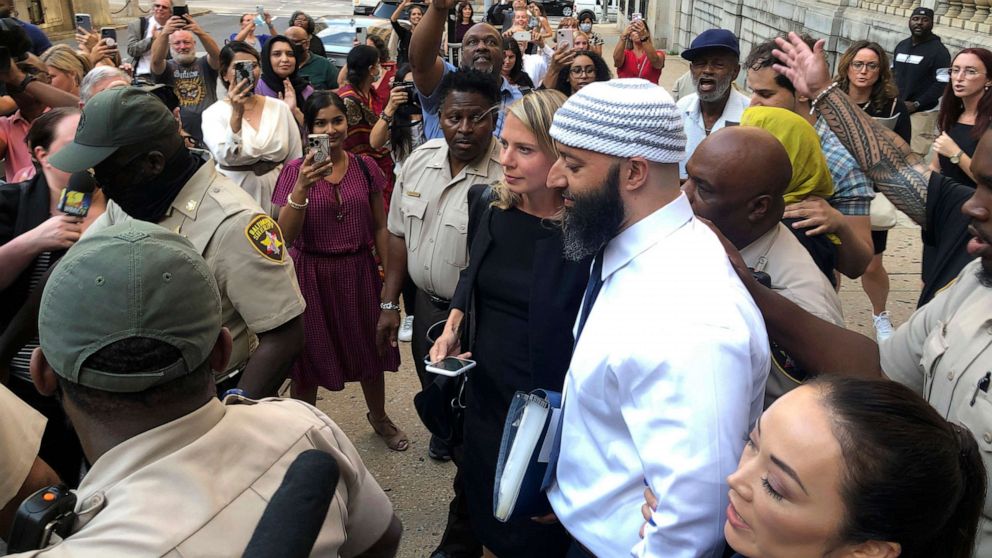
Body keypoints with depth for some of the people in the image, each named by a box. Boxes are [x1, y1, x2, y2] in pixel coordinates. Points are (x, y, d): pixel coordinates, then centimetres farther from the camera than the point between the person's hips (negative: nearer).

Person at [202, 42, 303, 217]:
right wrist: (237, 113, -30)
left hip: (277, 197, 2)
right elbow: (225, 157, -22)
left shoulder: (280, 108, 1)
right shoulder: (213, 113, -5)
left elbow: (296, 162, 5)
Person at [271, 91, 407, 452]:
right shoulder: (295, 171, -8)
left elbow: (380, 226, 6)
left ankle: (379, 417, 43)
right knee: (310, 355, 11)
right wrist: (301, 187, -27)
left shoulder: (365, 167, -1)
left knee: (370, 350, 17)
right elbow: (286, 236, -15)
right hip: (313, 274, -2)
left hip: (359, 271, 2)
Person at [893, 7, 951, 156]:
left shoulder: (939, 50, -7)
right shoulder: (901, 46, 13)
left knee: (916, 155, -12)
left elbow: (941, 84, -13)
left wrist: (917, 104, -18)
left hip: (922, 111, -6)